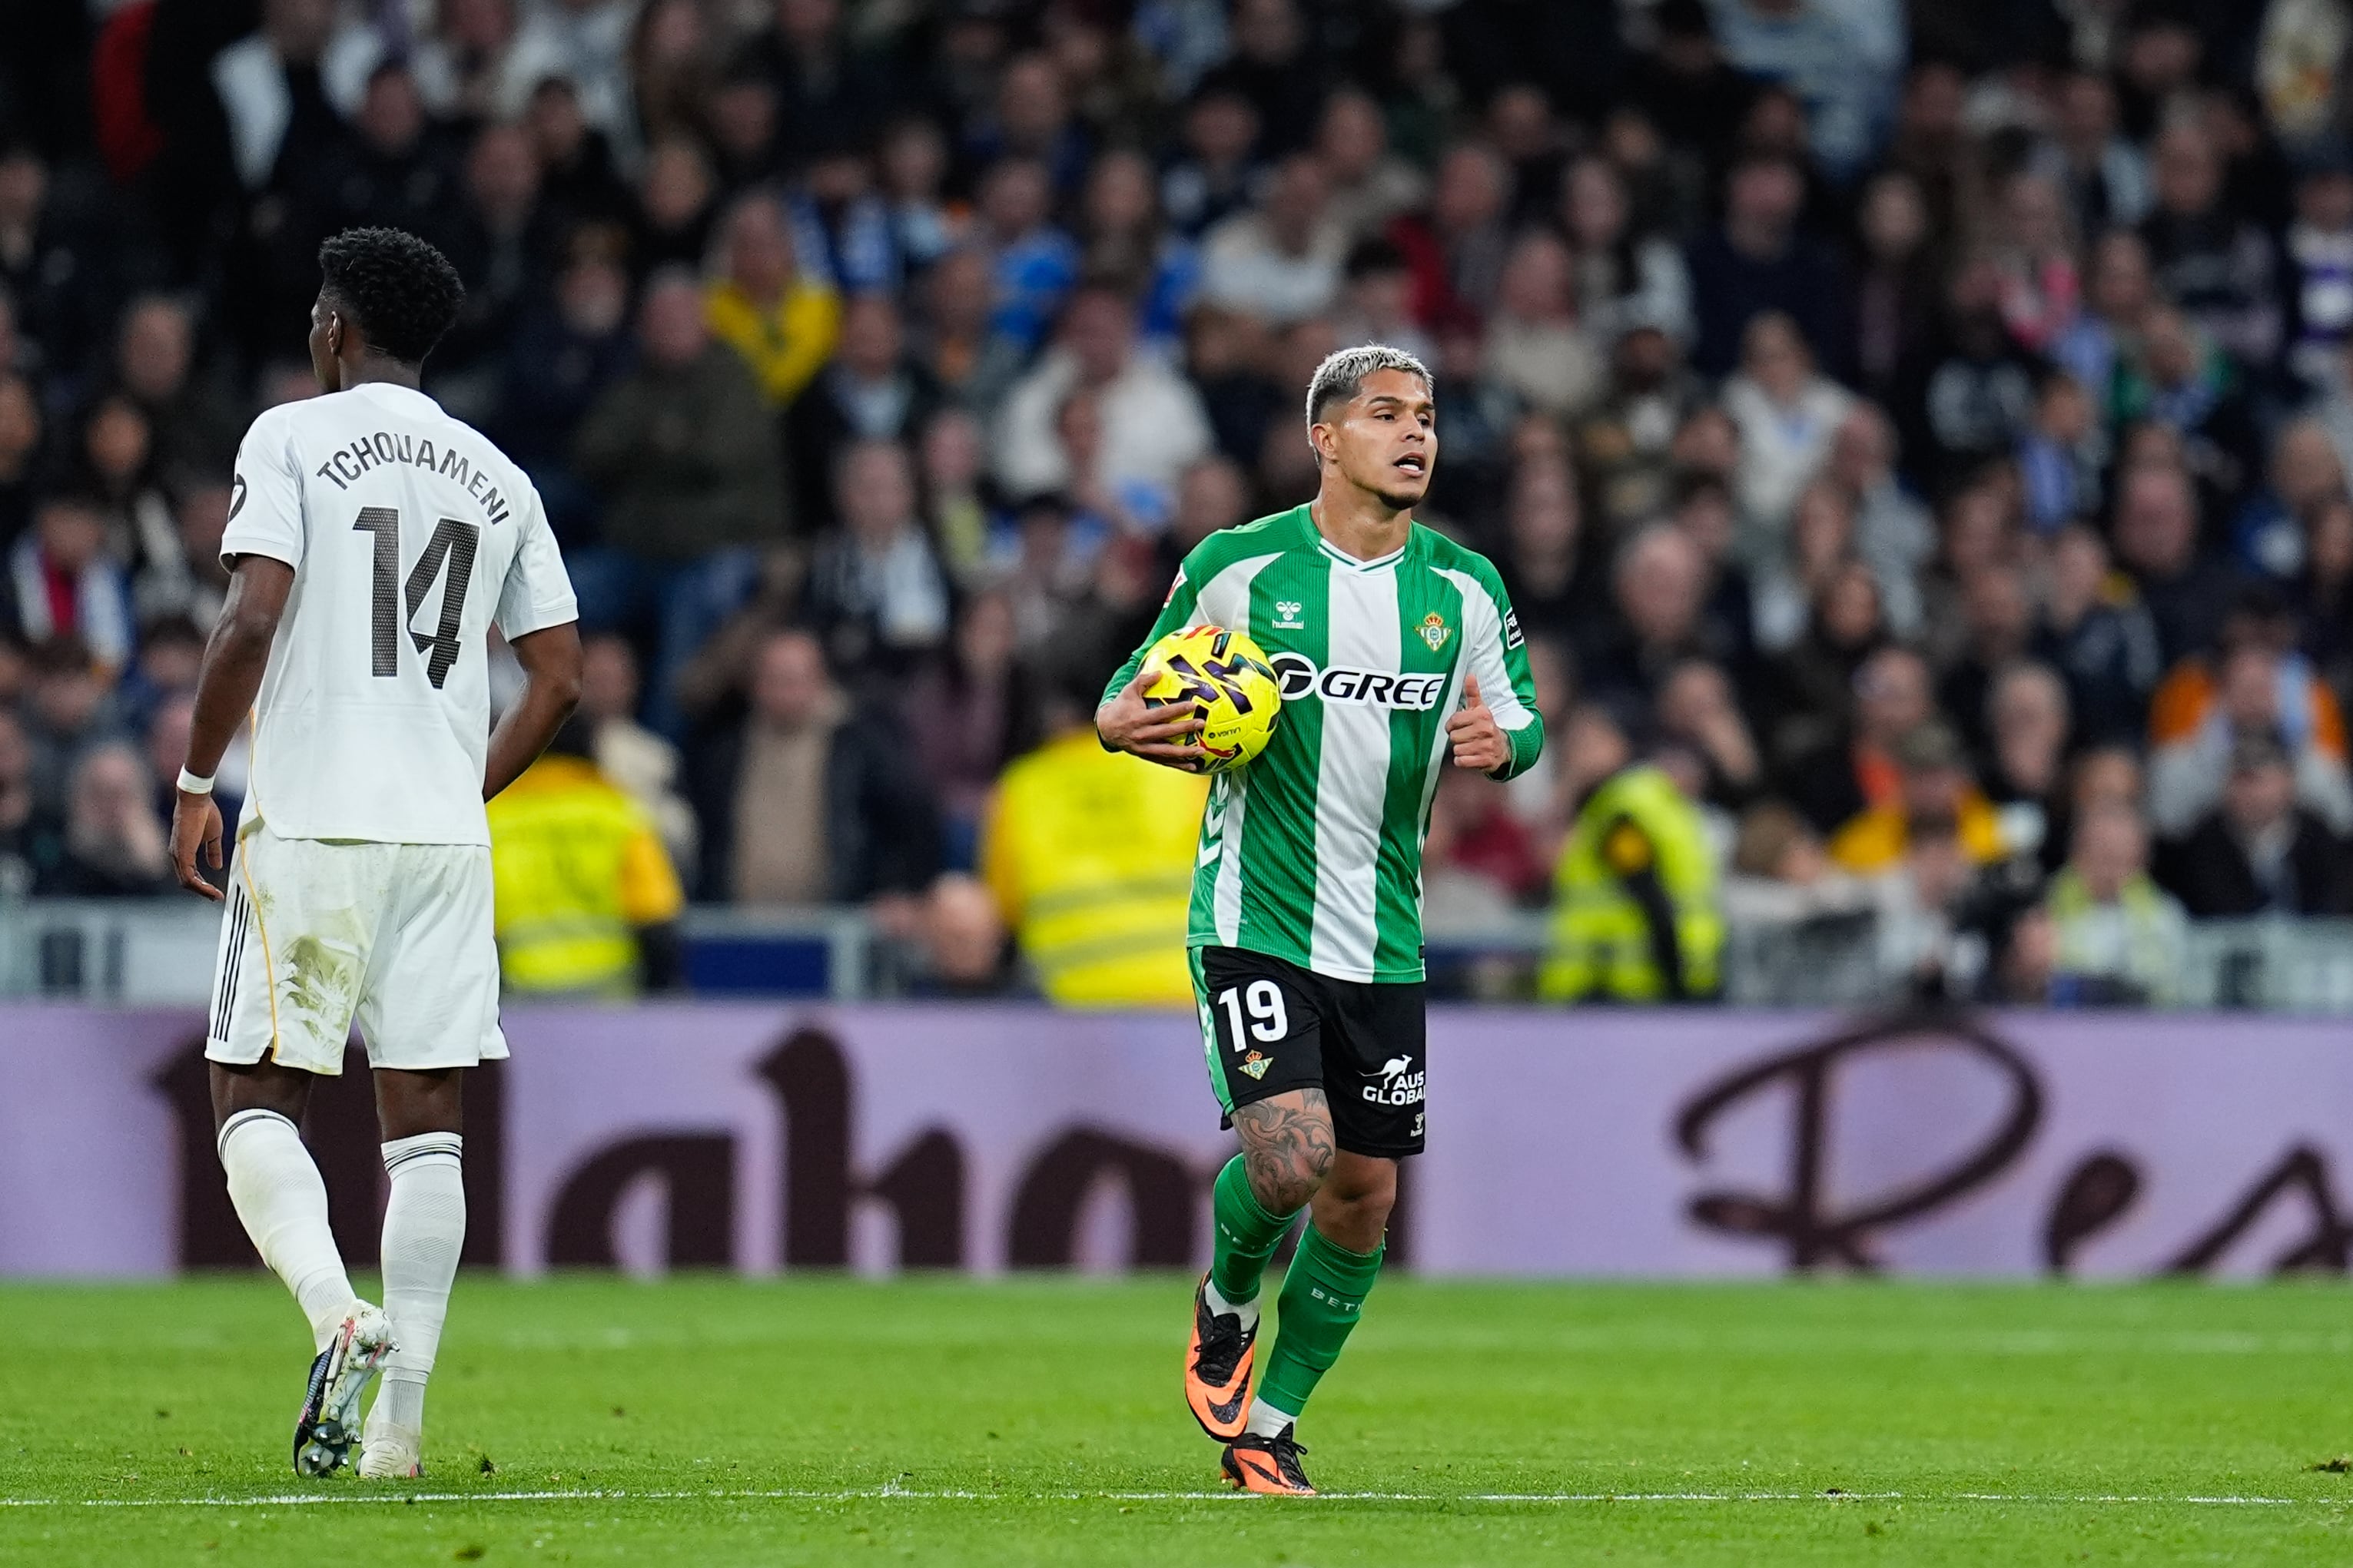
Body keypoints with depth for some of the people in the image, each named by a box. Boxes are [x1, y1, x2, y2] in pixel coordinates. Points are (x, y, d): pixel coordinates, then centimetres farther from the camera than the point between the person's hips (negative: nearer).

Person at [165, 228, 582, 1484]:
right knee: (426, 1123, 6)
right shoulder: (498, 479, 13)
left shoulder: (291, 437, -2)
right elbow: (557, 679, 12)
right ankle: (399, 1420, 2)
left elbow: (251, 620, -13)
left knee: (254, 1097, 3)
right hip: (447, 838, 4)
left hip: (309, 826, -4)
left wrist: (194, 783, -4)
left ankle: (337, 1314, -23)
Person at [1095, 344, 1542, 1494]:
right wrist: (1122, 721, -17)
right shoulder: (1237, 566, -4)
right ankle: (1226, 1305, 13)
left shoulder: (1464, 589, 4)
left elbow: (1524, 718, 13)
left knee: (1364, 1195, 5)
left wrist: (1504, 741, -11)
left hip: (1386, 944, 4)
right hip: (1255, 918, -4)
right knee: (1291, 1155, -21)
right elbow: (1139, 686, 6)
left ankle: (1267, 1424, 23)